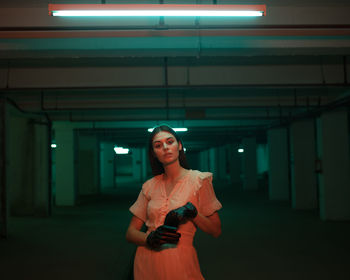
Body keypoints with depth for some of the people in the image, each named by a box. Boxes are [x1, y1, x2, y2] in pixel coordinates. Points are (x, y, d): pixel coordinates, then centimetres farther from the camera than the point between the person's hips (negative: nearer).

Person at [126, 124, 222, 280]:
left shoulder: (199, 180, -3)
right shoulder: (149, 186, 5)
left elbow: (216, 230, -3)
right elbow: (131, 232, 5)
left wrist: (192, 212, -20)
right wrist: (150, 238, -15)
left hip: (180, 262, -3)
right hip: (147, 263, 3)